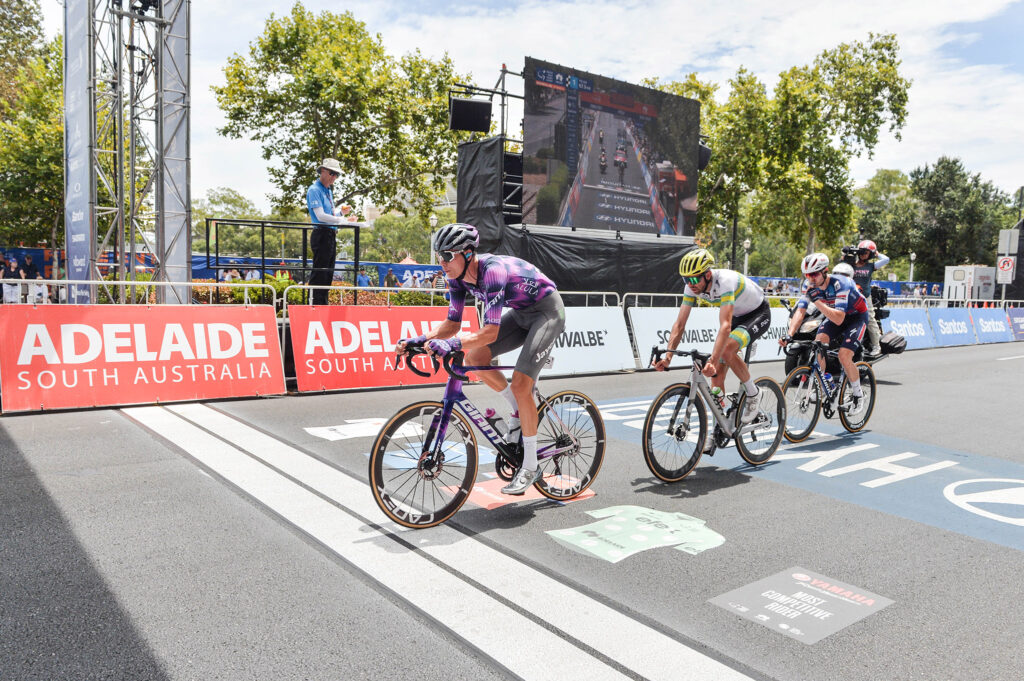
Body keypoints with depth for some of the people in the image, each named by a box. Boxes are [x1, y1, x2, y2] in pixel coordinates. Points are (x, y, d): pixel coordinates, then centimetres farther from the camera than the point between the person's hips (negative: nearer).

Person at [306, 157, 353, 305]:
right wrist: (342, 219, -18)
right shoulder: (314, 190, -8)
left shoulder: (328, 191, 20)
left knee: (328, 274, 12)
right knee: (319, 273, -9)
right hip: (322, 235, -9)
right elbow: (321, 216, -17)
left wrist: (341, 211, 7)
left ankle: (323, 304, 18)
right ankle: (316, 304, -8)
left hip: (331, 236, 10)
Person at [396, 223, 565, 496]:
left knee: (520, 384, -17)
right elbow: (452, 324, -5)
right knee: (474, 358, -7)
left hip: (547, 311, -8)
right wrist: (421, 339, -20)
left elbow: (490, 332, -38)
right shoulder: (458, 276, -10)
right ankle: (519, 410, 14)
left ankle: (530, 466, -3)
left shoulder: (493, 270, -33)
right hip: (521, 312, 8)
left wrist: (452, 344, -51)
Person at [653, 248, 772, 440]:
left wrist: (713, 360, -55)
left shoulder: (725, 281, -37)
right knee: (717, 373, -2)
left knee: (728, 348, -33)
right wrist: (668, 356, -28)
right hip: (737, 315, 7)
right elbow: (679, 324, -16)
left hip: (759, 314, -7)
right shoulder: (692, 287, -17)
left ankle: (753, 394, -8)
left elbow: (725, 326, -46)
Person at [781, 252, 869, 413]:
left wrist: (817, 301, -47)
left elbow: (838, 320, -41)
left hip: (857, 316, -5)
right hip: (835, 314, 6)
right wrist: (789, 335, -38)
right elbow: (800, 312, -23)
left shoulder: (840, 284, -34)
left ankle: (858, 395, 3)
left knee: (844, 356, -20)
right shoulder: (811, 287, -16)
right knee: (819, 341, -22)